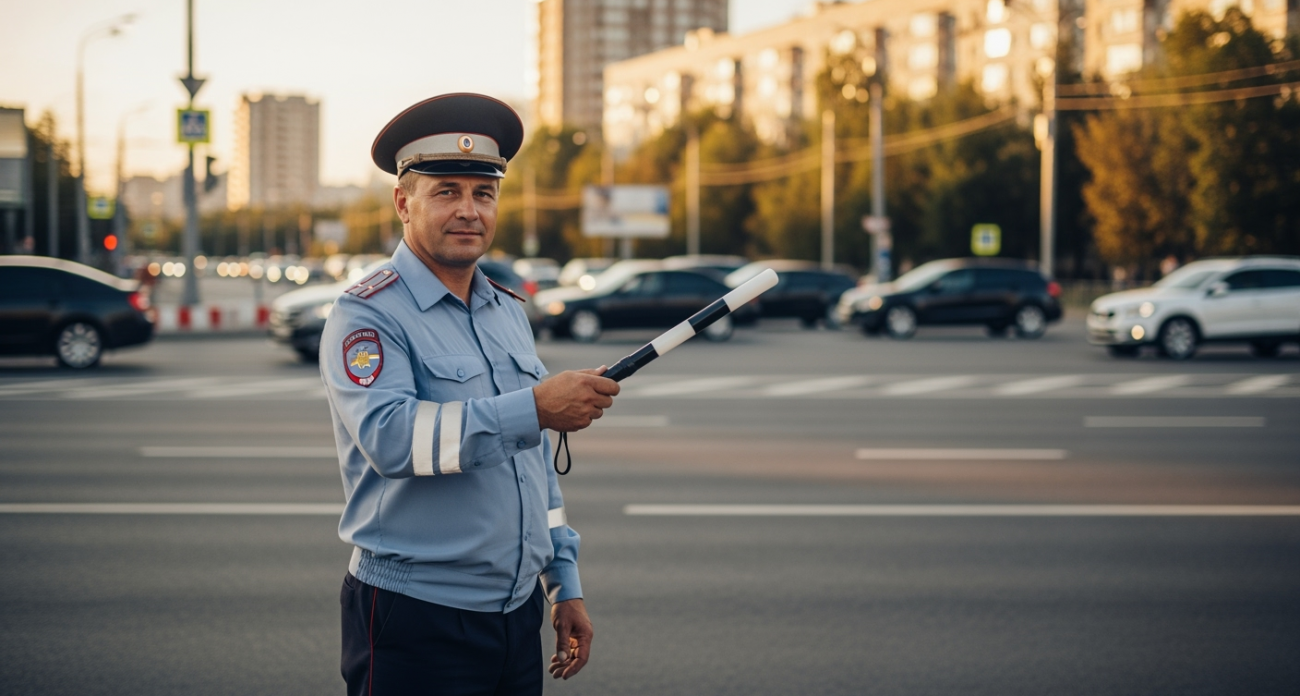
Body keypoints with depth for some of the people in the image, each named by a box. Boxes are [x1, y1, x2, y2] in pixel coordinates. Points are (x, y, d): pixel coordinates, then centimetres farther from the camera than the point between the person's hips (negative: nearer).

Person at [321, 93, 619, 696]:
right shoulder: (367, 316, -9)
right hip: (415, 624, -7)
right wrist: (535, 408, -30)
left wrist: (563, 585, 17)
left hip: (517, 617, 7)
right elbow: (388, 435, -26)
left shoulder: (509, 313, 15)